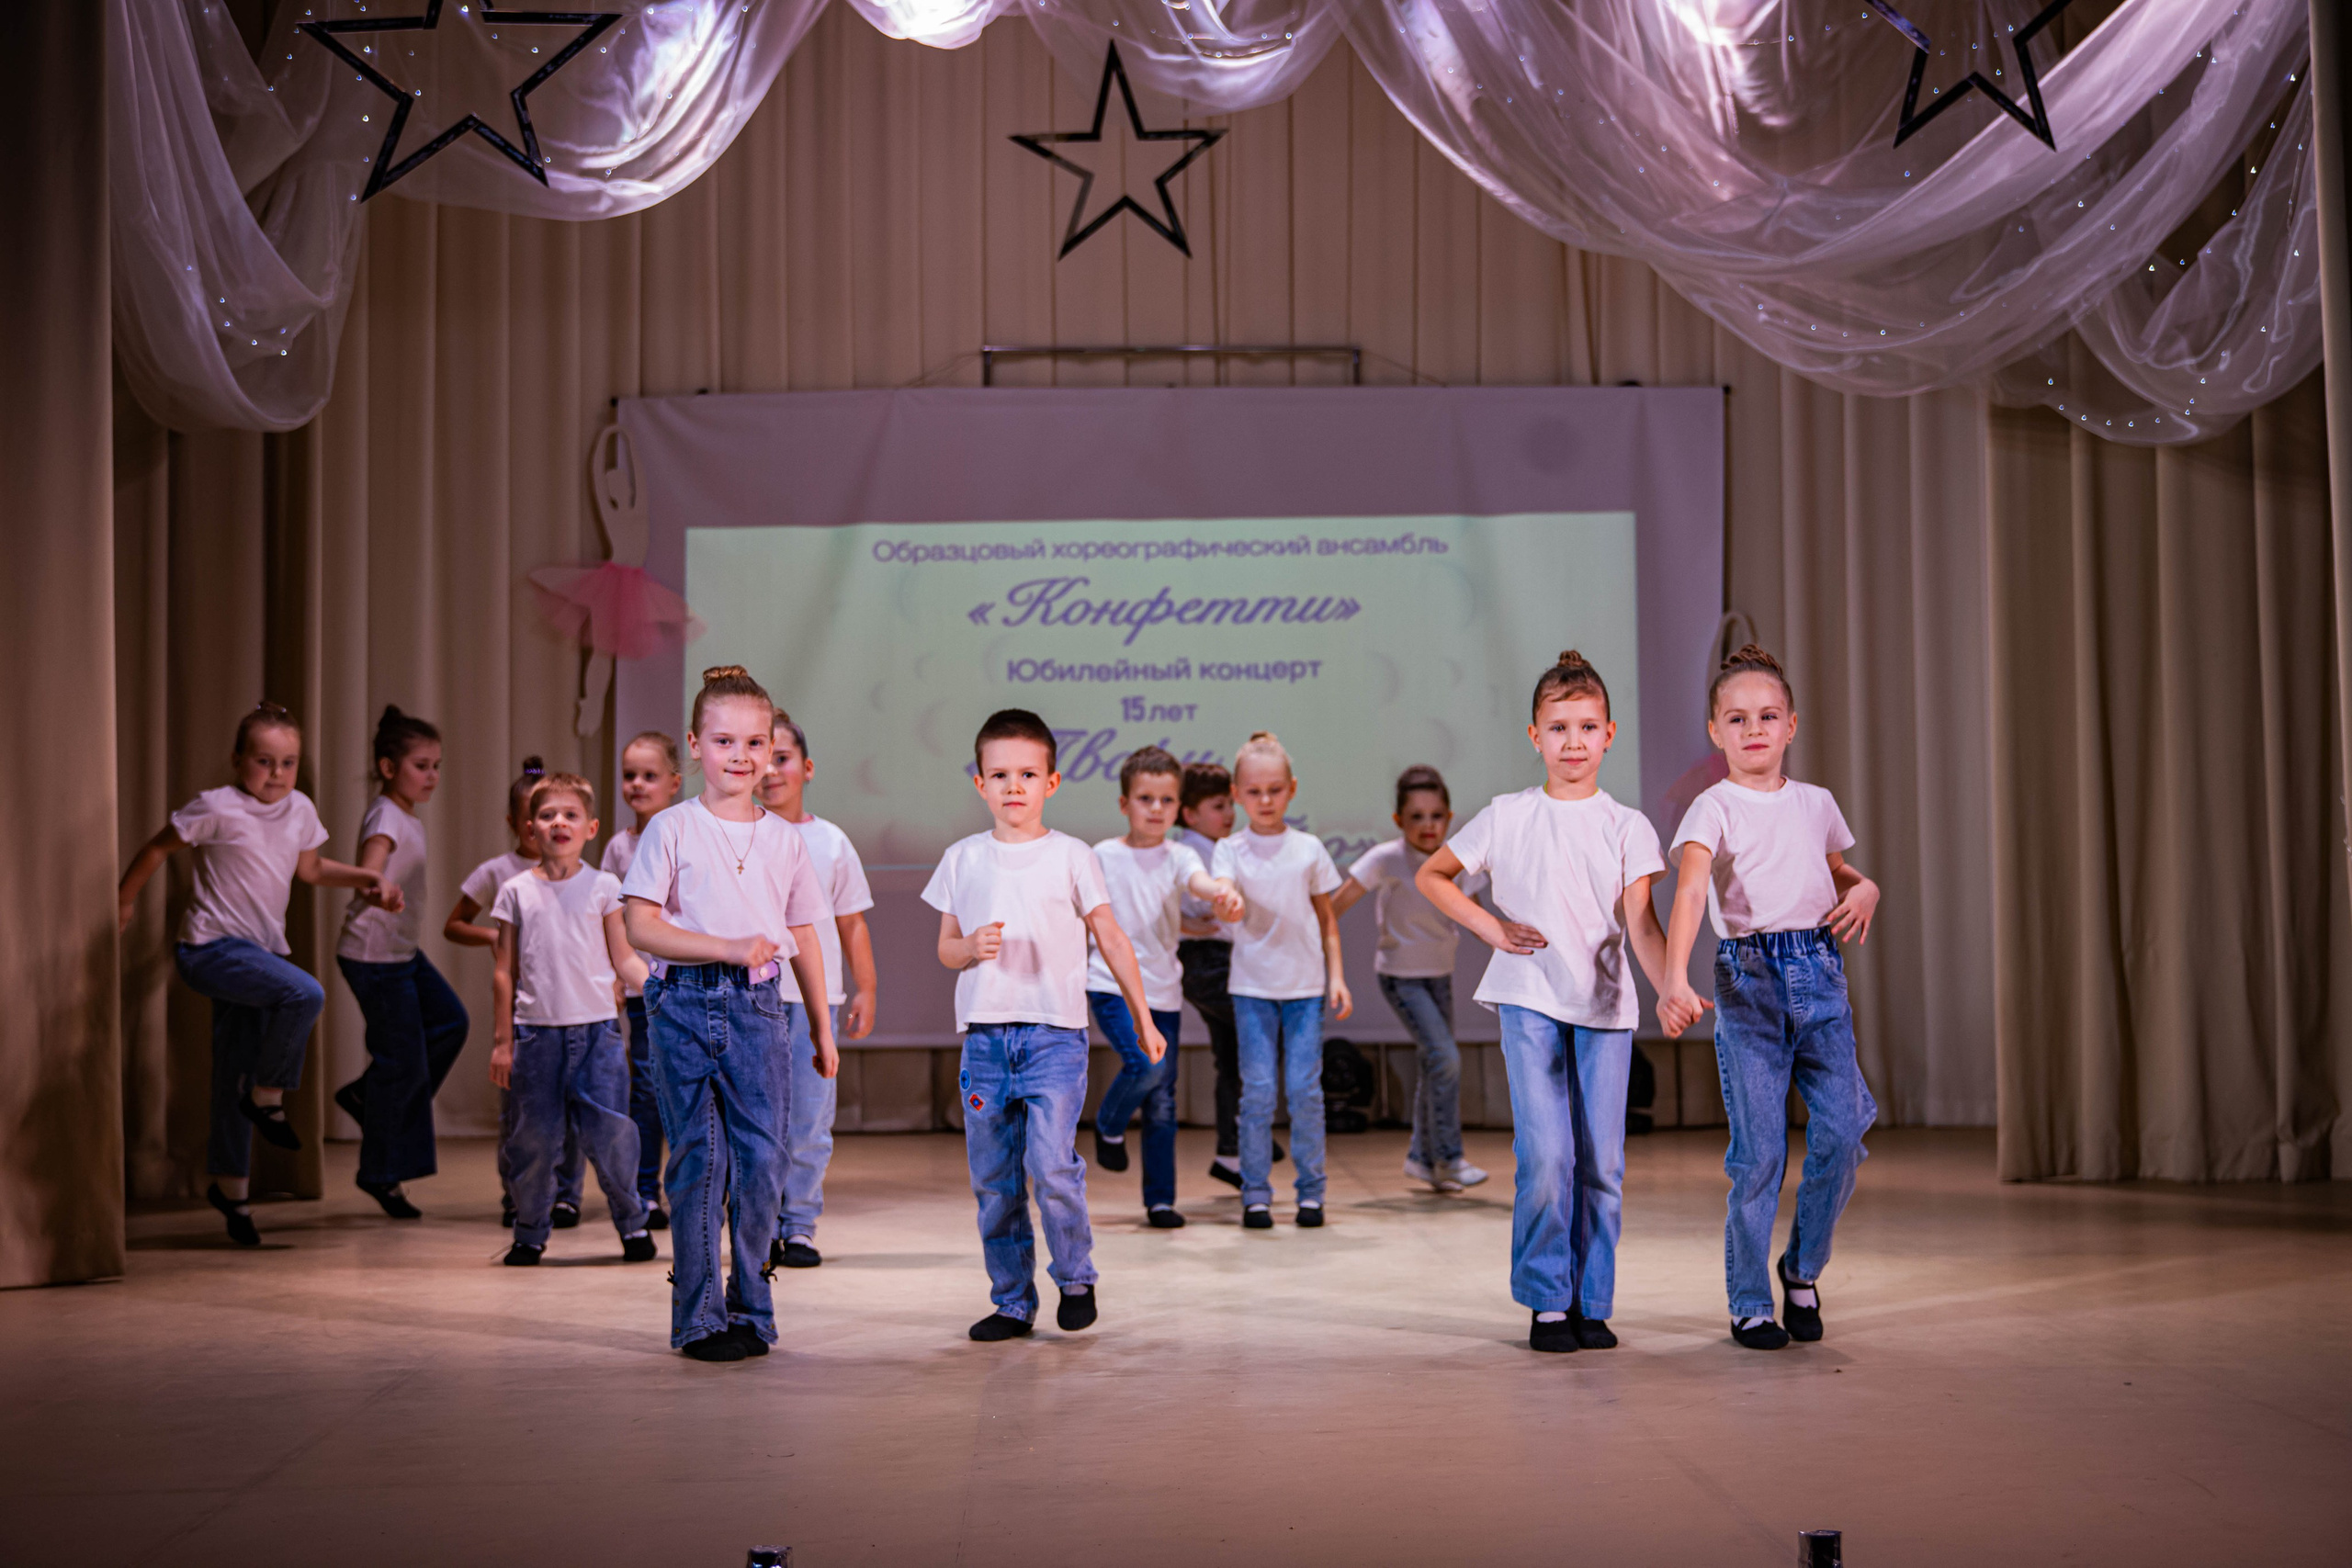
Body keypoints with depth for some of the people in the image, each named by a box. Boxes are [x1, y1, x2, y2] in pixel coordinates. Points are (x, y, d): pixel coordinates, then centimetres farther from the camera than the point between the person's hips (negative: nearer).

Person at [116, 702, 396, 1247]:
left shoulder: (300, 809, 7)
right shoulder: (217, 809, -12)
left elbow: (310, 868, 22)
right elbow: (158, 847, 0)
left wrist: (370, 878, 11)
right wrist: (124, 898, 7)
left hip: (263, 950, 7)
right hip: (211, 949, -6)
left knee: (236, 1073, 10)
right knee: (305, 995, -30)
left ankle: (230, 1186, 22)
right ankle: (268, 1096, -8)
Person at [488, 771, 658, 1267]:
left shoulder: (602, 887, 5)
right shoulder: (516, 891, 6)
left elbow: (623, 958, 6)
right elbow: (506, 972, 9)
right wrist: (503, 1040, 7)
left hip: (596, 1027, -1)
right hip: (535, 1031, 1)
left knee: (608, 1134, -5)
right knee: (534, 1137, 3)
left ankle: (632, 1222, 14)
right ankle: (530, 1231, 18)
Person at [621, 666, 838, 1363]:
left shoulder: (784, 840, 11)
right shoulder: (671, 829, 0)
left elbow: (803, 938, 17)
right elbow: (640, 927, -8)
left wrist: (822, 1028, 18)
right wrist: (727, 947, -16)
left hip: (759, 1006, 3)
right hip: (686, 1003, -3)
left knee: (763, 1158, -1)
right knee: (698, 1159, 1)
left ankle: (751, 1311, 12)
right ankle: (698, 1317, 10)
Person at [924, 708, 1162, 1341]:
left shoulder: (1071, 857, 1)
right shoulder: (963, 859, 8)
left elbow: (1112, 940, 8)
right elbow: (945, 947, 13)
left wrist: (1142, 1016, 9)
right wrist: (971, 948, -10)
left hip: (1055, 1033, -3)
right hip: (984, 1036, 3)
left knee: (1051, 1165, -14)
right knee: (992, 1179, 5)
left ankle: (1076, 1278, 8)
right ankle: (1011, 1301, 16)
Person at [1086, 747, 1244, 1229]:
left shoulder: (1179, 857, -2)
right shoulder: (1103, 857, -2)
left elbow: (1199, 881, -24)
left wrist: (1223, 893, -46)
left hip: (1163, 992, 2)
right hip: (1111, 986, -2)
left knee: (1163, 1101, 5)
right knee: (1146, 1065, -25)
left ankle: (1160, 1201, 16)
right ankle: (1108, 1124, 6)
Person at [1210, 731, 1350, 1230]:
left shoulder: (1309, 849, 5)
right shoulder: (1231, 849, 1)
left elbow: (1326, 918, 11)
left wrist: (1337, 975, 4)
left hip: (1306, 984, 1)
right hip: (1252, 985, -1)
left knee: (1305, 1088, -1)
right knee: (1258, 1090, -4)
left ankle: (1311, 1190, 10)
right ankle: (1255, 1193, 6)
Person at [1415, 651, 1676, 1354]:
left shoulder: (1626, 826, 5)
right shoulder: (1507, 817, 4)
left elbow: (1641, 922, -6)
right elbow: (1430, 875, 13)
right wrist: (1492, 927, 1)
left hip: (1605, 1005, 1)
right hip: (1529, 1000, -1)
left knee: (1601, 1162, 3)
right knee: (1545, 1155, -10)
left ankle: (1592, 1304, 14)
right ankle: (1546, 1302, 2)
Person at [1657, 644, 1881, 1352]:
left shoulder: (1817, 804, 13)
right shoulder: (1714, 808, -3)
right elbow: (1689, 892, -19)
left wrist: (1866, 890, 5)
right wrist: (1674, 979, -35)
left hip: (1820, 974, 4)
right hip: (1748, 980, -4)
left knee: (1842, 1127, -9)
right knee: (1758, 1150, -4)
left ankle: (1803, 1267, 15)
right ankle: (1750, 1302, 10)